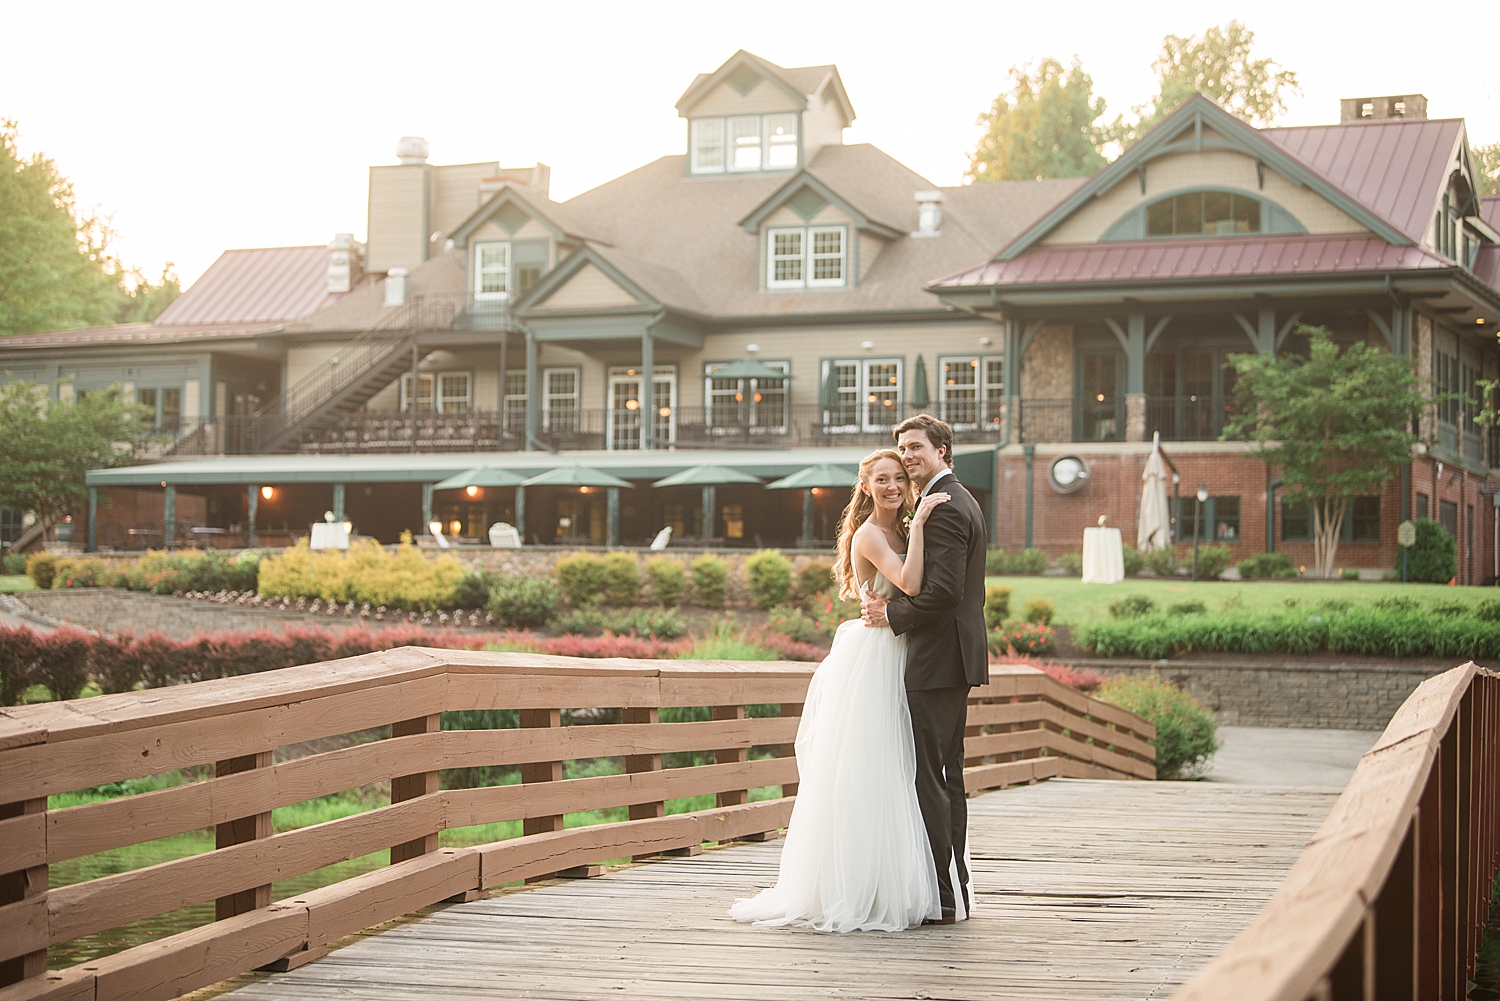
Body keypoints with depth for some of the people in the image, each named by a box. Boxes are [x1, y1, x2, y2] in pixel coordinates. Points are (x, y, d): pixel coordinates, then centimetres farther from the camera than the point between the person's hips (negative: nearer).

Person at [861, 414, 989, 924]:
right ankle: (956, 889, 20)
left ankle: (941, 896, -6)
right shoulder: (961, 500, 19)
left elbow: (944, 590, -23)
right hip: (956, 657, 11)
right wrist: (891, 603, 12)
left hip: (936, 661, -11)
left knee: (928, 776, -8)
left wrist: (891, 613, -11)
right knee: (947, 775, 14)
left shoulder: (943, 508, -15)